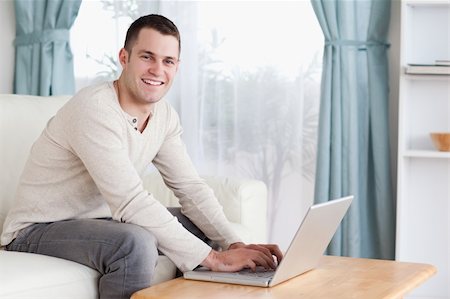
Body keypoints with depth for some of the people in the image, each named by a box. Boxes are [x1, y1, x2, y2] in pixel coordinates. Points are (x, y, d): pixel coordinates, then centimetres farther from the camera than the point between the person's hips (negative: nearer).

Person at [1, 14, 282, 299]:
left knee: (203, 227, 4)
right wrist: (212, 258, -34)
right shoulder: (94, 109, -27)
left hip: (102, 219, 8)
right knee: (136, 244, -35)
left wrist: (234, 244, -17)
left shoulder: (164, 115, 0)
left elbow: (191, 187, 0)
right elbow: (131, 201, -33)